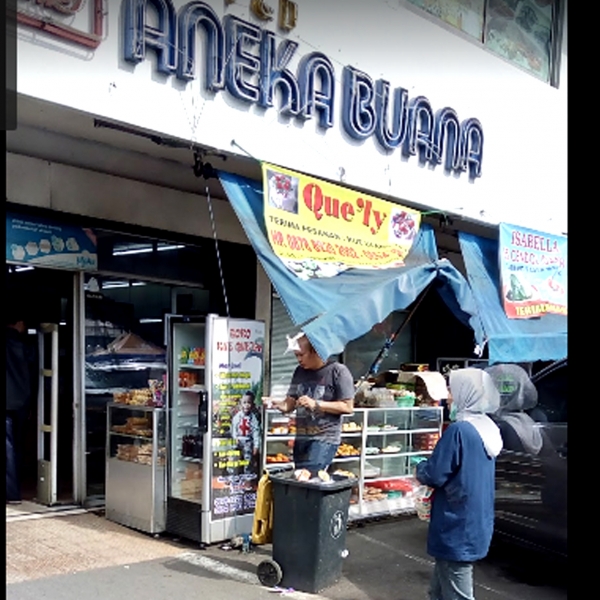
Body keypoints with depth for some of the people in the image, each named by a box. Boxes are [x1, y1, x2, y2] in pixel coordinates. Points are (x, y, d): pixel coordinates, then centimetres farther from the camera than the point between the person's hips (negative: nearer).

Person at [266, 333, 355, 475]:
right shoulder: (300, 371, 10)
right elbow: (290, 404, 13)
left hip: (325, 439, -7)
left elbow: (348, 407, -12)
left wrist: (315, 404, -19)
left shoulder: (338, 371, -9)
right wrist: (276, 404, -9)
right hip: (301, 437, 7)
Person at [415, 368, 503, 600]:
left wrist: (420, 468, 1)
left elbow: (434, 475, -19)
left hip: (457, 527, -9)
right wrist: (431, 466, 11)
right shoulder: (487, 428, 7)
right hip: (477, 525, 9)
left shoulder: (459, 430, -22)